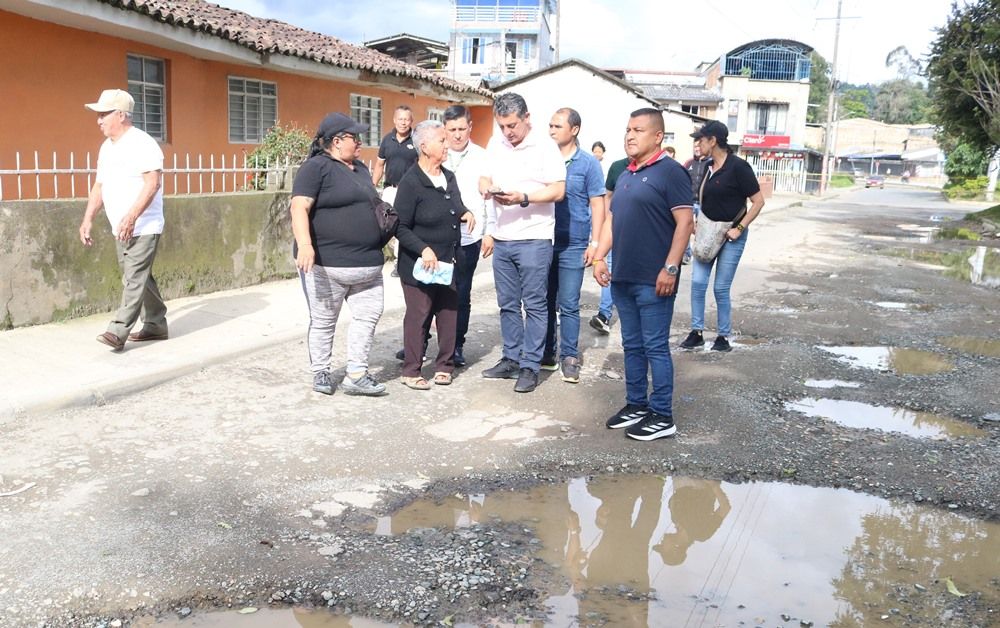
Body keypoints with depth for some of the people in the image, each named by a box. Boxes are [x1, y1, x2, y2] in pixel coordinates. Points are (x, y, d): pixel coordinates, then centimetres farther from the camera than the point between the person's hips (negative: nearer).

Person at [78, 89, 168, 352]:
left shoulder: (142, 144, -13)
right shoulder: (106, 148, 15)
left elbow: (153, 183, -22)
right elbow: (99, 186, 19)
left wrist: (131, 217, -29)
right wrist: (88, 219, 10)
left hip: (144, 228, -9)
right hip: (121, 229, 9)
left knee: (134, 279, -10)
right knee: (139, 277, 13)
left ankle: (118, 332, -13)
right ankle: (156, 325, 23)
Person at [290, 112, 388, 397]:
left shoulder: (360, 168, 16)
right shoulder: (316, 167, -9)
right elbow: (299, 208, -20)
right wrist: (304, 245, -33)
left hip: (367, 263, 8)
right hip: (327, 264, -8)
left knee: (368, 315, 4)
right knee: (324, 320, 5)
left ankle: (356, 375, 11)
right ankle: (321, 373, 20)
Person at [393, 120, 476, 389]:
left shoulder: (449, 177, 10)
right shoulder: (411, 182, -14)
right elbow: (401, 227, -14)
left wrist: (466, 213, 4)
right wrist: (424, 249, -24)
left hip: (449, 263, 7)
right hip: (419, 265, -7)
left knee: (449, 314, 10)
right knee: (418, 316, 1)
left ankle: (444, 365, 24)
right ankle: (411, 371, 13)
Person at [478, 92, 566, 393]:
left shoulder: (545, 146, -8)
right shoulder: (495, 144, 10)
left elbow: (558, 190, -11)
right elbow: (485, 177, 17)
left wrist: (523, 198, -23)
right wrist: (486, 187, -7)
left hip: (533, 239, -6)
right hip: (502, 238, 6)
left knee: (534, 305, 0)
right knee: (508, 303, 13)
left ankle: (530, 366, 7)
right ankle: (511, 359, 24)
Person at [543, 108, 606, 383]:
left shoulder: (588, 163, -1)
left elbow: (597, 204, -1)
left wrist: (595, 242, -7)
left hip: (572, 245, -3)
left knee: (568, 305, -1)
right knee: (545, 301, 11)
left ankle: (569, 357, 10)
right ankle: (546, 353, 22)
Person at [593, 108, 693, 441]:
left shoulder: (670, 172, -9)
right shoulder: (625, 175, 16)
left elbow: (684, 222, -14)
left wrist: (671, 268, -20)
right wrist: (600, 257, 10)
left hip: (653, 281, -8)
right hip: (623, 277, 8)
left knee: (655, 347, -2)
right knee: (632, 345, 14)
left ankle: (662, 416, 7)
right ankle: (636, 404, 26)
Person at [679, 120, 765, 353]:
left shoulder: (738, 167, -14)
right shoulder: (708, 166, 7)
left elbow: (758, 201, -13)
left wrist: (740, 228, -18)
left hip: (730, 236, -6)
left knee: (721, 288, -2)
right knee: (697, 282, 0)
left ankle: (724, 336, 13)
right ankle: (696, 332, 10)